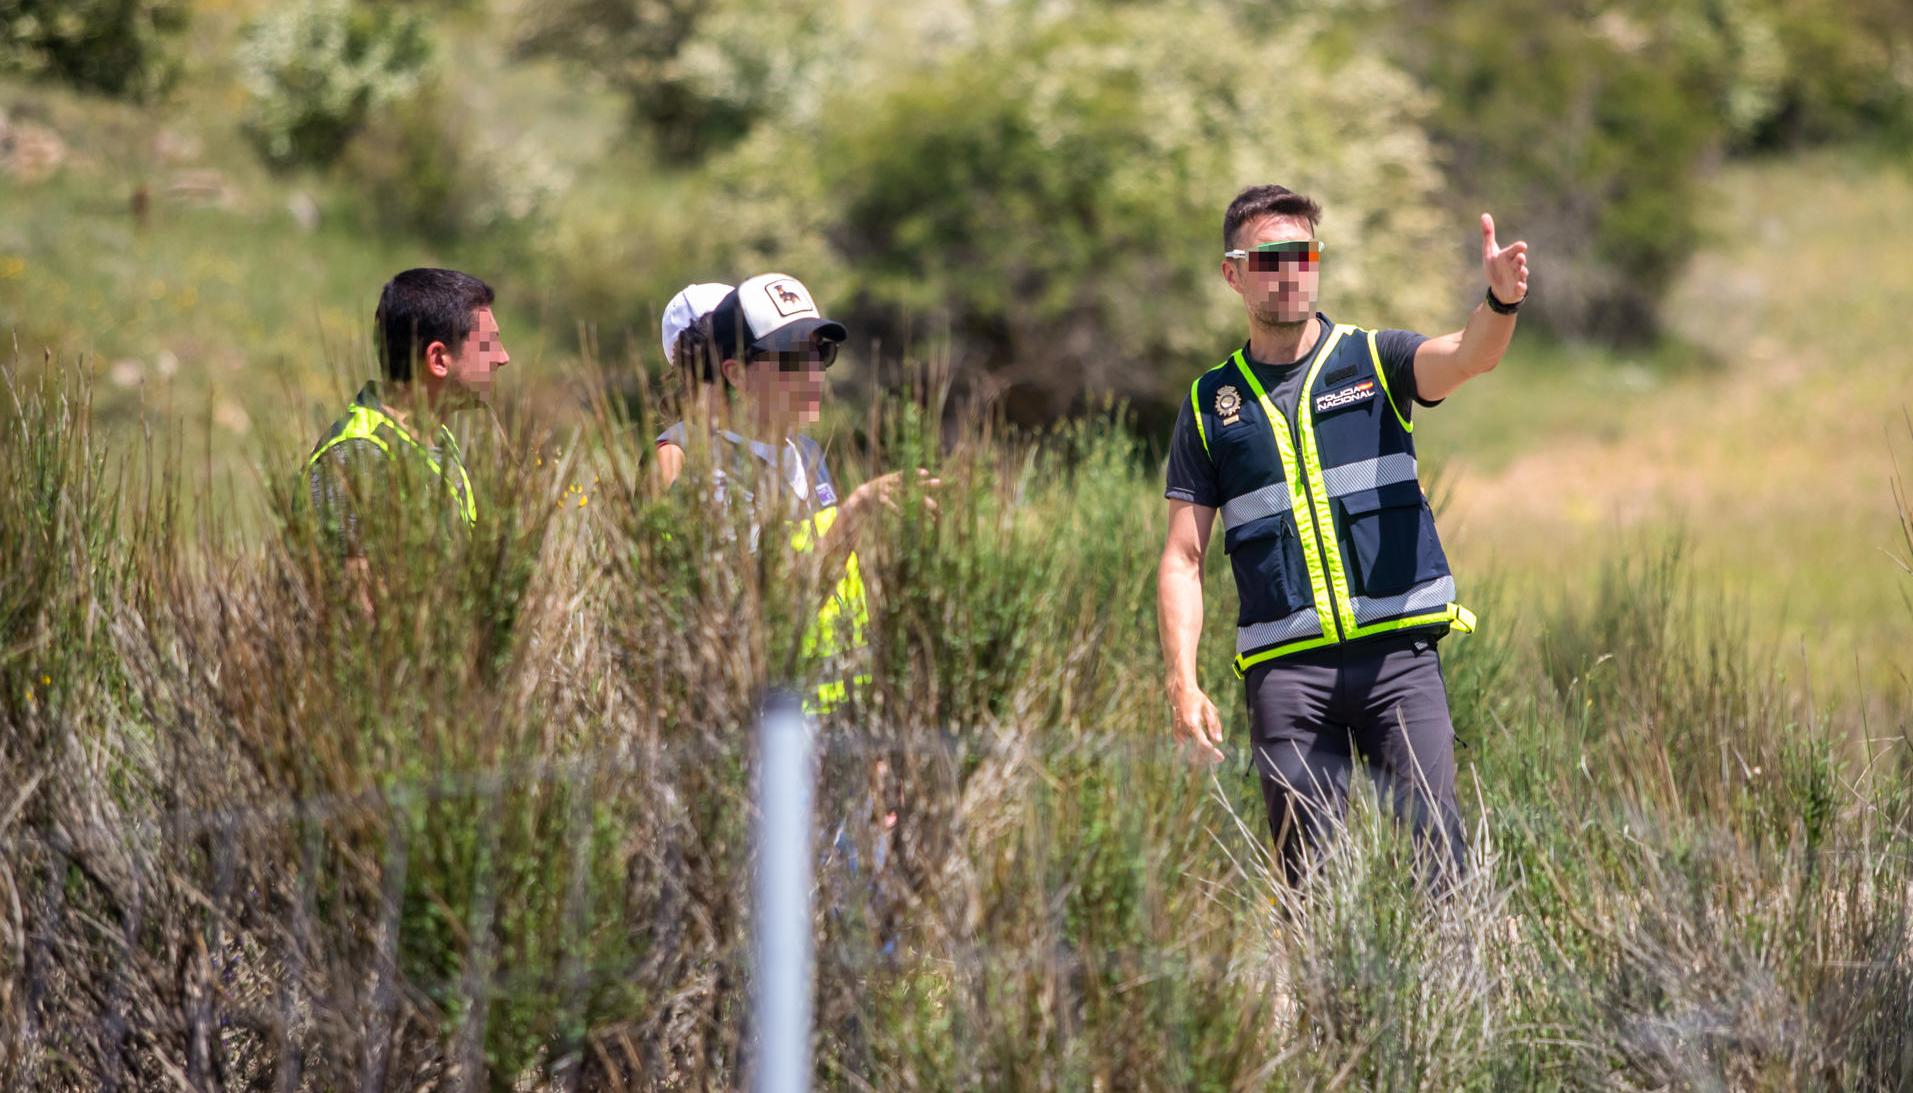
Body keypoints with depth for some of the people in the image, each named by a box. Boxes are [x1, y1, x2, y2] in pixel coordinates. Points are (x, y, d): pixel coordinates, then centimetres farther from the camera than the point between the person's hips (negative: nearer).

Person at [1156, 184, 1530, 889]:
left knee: (1434, 836, -12)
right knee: (1306, 874, -1)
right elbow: (1182, 559, 11)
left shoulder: (1373, 361, 9)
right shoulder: (1212, 404, 12)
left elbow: (1468, 357, -13)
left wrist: (1501, 303, -36)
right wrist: (1183, 685, -2)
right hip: (1286, 667, 1)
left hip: (1397, 651, -1)